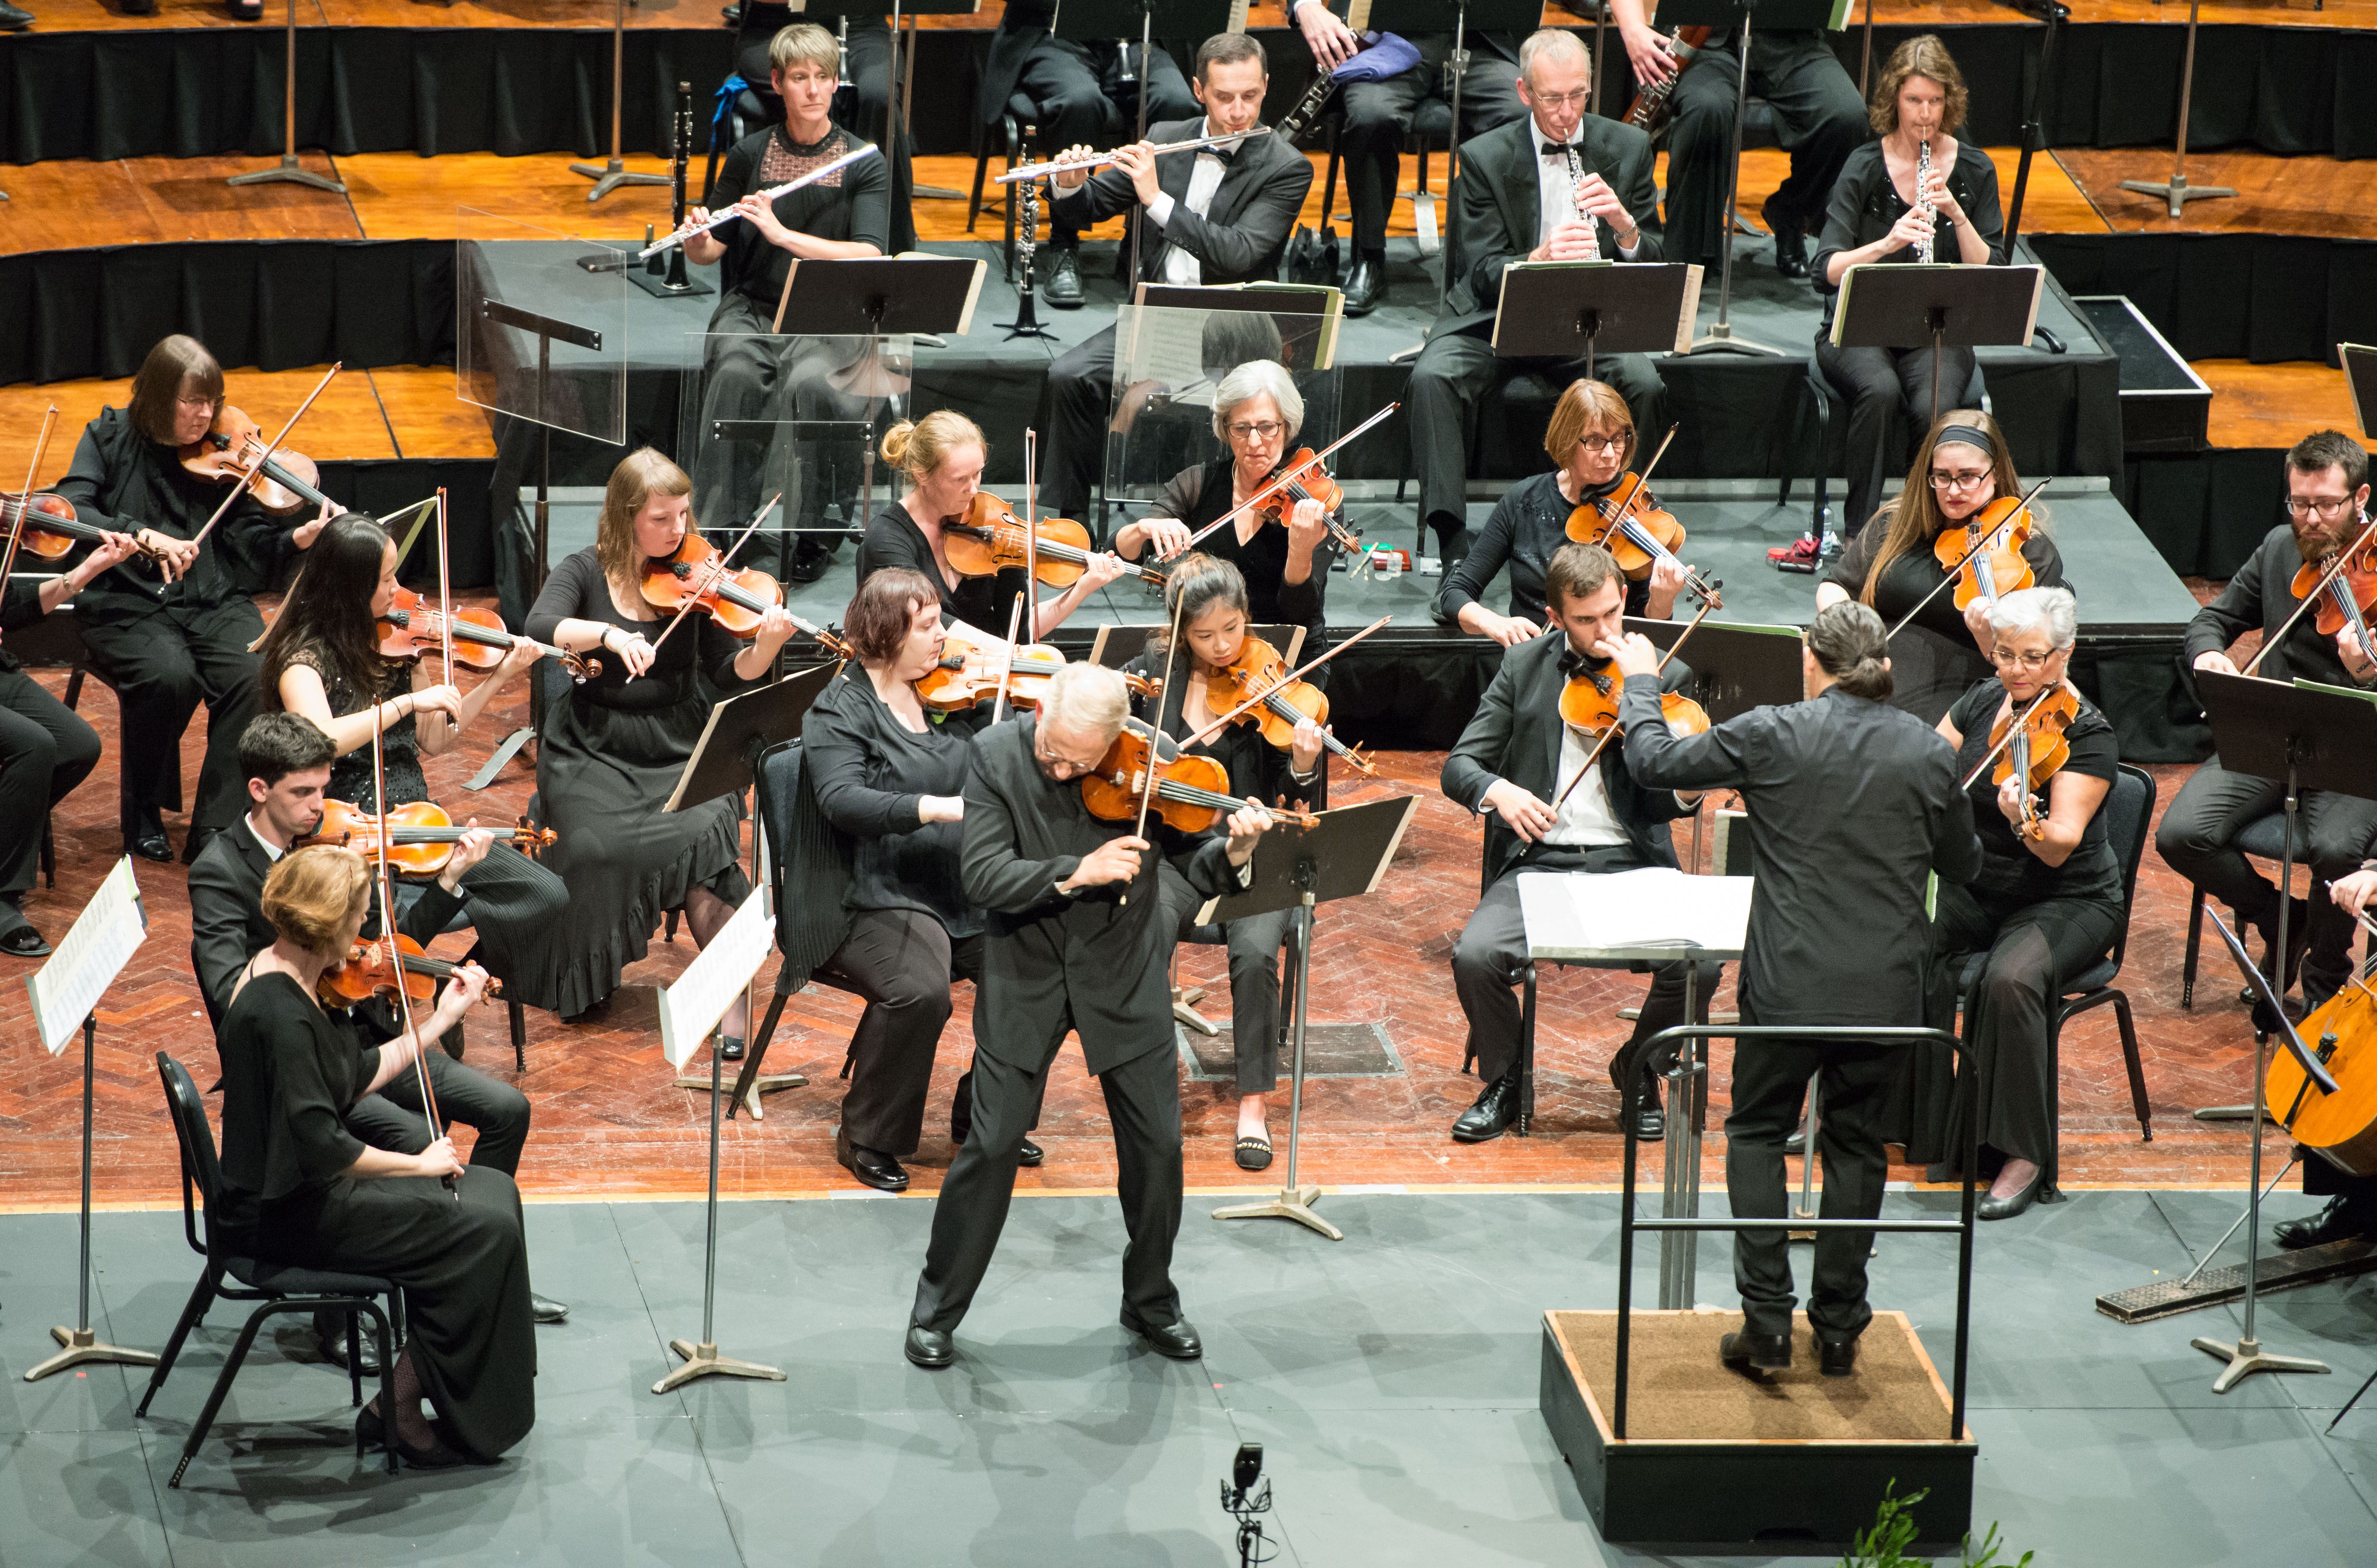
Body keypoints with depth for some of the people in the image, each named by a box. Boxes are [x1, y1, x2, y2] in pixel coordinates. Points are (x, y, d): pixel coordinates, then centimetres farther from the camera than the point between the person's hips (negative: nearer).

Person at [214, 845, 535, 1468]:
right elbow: (319, 1145, -28)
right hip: (279, 1217, -10)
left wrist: (444, 1018, 14)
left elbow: (359, 1078, 13)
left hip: (297, 1189, 10)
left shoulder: (282, 977, 5)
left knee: (491, 1188, 9)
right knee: (484, 1233, -11)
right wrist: (419, 1163, -17)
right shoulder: (279, 1013, -26)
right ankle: (405, 1414, 0)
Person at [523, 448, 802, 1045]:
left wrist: (767, 644, -22)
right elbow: (541, 627, -19)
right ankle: (588, 975, -1)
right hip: (595, 749, 0)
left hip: (678, 749, 1)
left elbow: (733, 675, -1)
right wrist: (609, 633, -35)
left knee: (706, 833, -28)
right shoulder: (586, 574, 0)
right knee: (596, 845, -28)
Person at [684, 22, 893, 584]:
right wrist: (697, 237, -16)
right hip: (753, 307, 2)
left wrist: (783, 235, -24)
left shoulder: (865, 164, 0)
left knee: (809, 382, -35)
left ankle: (812, 533, -20)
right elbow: (708, 253, 9)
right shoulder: (750, 154, 7)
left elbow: (870, 258, -14)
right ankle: (727, 524, -24)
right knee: (736, 376, -32)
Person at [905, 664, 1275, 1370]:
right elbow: (984, 876, -22)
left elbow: (1194, 863, -10)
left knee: (1157, 1145, 5)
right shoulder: (995, 755, -14)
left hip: (1123, 976, 1)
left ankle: (1150, 1300, 26)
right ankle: (937, 1307, 17)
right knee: (992, 1144, 0)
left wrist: (1232, 855, -32)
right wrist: (1078, 873, -34)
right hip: (1025, 979, -1)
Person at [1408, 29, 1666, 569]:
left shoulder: (1628, 149, 3)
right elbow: (1484, 272, -11)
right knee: (1432, 377, -30)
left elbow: (1655, 262, 2)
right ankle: (1453, 542, -29)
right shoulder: (1485, 158, -3)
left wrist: (1625, 226, -22)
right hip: (1497, 319, -1)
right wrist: (1540, 258, -33)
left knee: (1644, 384, -30)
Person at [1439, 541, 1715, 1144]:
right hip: (1540, 862, 0)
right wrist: (1496, 790, -18)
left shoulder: (1664, 675, 4)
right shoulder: (1525, 667, 8)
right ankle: (1505, 1084, 1)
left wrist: (1688, 792, -26)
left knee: (1699, 963, -26)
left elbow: (1658, 804, -2)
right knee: (1475, 955, -28)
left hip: (1630, 865, 0)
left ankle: (1638, 1073, 5)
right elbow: (1459, 765, 5)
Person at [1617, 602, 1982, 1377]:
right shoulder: (1928, 752, -2)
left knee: (1757, 1132, 15)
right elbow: (1963, 867, 11)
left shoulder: (1770, 736, -9)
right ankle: (1839, 1327, 19)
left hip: (1789, 984, -2)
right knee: (1854, 1141, 17)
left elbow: (1654, 761, 2)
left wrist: (1640, 682, 19)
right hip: (1886, 987, 2)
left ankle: (1767, 1321, 7)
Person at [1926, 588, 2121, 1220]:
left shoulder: (2087, 736, -15)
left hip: (2066, 901, -5)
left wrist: (2028, 822, -48)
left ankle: (2022, 1156, -23)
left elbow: (2061, 847, -26)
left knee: (2011, 979, -35)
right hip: (1974, 889, 5)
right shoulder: (1984, 701, 3)